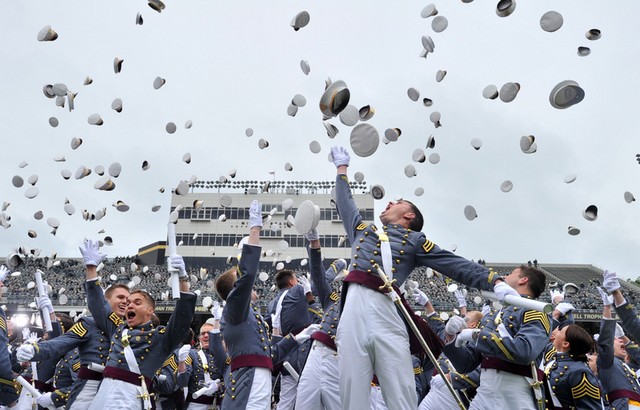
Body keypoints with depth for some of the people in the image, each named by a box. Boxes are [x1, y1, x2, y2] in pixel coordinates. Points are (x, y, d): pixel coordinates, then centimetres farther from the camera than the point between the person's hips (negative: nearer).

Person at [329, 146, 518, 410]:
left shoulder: (414, 240, 19)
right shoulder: (362, 229, 30)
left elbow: (456, 265, 10)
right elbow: (345, 203, 45)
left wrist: (495, 281, -3)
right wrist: (342, 168, 57)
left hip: (386, 312, -3)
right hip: (353, 312, 3)